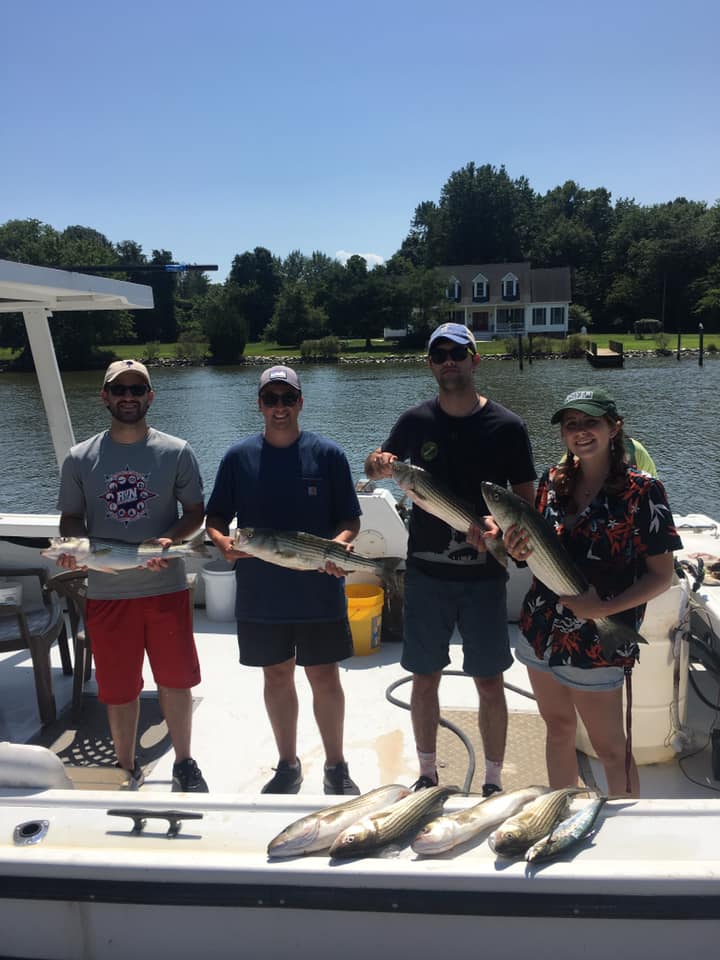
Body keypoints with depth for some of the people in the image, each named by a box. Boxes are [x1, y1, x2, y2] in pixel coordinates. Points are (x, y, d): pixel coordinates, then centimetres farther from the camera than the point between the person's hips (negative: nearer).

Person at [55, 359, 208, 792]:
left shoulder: (176, 452, -3)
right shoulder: (80, 458, 1)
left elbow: (195, 512, 2)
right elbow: (71, 518, 8)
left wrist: (171, 540, -17)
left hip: (166, 586, -1)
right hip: (107, 592, 1)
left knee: (177, 681, 10)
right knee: (119, 689, 12)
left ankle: (184, 763, 32)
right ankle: (128, 769, 34)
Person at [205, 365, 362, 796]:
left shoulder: (328, 454, -3)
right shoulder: (238, 457, 1)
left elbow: (351, 519, -2)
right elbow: (215, 518, 5)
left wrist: (338, 543, -22)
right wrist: (223, 542, -16)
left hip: (319, 592, -2)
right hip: (261, 594, 2)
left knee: (325, 678, 8)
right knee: (277, 678, 16)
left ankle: (336, 767, 29)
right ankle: (288, 765, 35)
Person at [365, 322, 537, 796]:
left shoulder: (507, 426, -5)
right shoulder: (416, 421, 1)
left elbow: (527, 499, -2)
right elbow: (378, 466, 14)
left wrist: (498, 522, -23)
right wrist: (378, 465, -11)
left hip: (484, 574, -1)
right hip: (426, 573, 2)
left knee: (490, 684, 7)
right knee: (425, 680, 11)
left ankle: (494, 781, 28)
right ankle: (427, 773, 31)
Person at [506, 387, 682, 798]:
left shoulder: (641, 491, -12)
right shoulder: (553, 481, 3)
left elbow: (662, 575, -10)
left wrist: (604, 608, -23)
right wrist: (521, 549, -8)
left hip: (598, 641, -5)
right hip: (541, 630, 5)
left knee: (610, 746, 9)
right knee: (558, 728, 20)